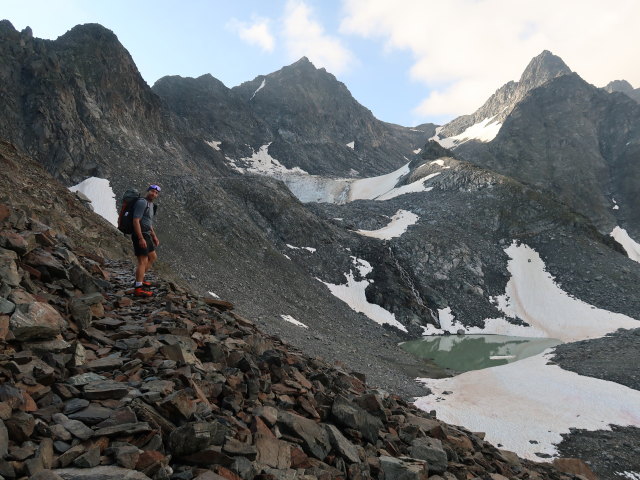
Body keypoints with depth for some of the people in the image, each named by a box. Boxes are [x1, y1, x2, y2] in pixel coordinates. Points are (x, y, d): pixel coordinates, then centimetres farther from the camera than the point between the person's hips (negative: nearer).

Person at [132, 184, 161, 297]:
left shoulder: (150, 204, 17)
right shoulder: (142, 202, -15)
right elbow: (136, 221, -22)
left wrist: (154, 236, 25)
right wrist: (141, 238, -27)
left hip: (146, 235, 10)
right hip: (140, 235, -10)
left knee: (153, 257, 20)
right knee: (143, 261, -11)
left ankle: (139, 280, 27)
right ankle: (138, 288, -8)